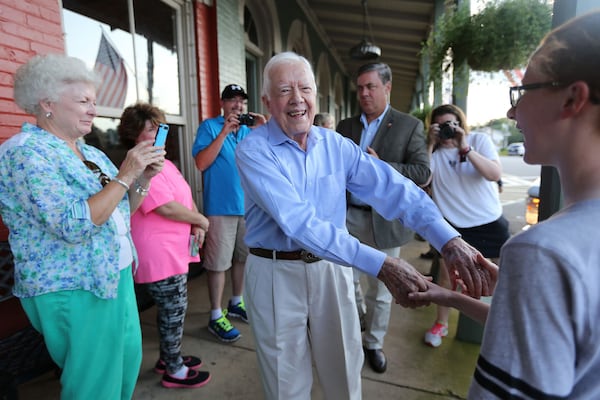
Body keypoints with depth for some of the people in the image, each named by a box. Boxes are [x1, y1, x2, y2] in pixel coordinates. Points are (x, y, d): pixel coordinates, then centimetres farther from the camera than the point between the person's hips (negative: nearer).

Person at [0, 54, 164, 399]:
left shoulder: (91, 153, 8)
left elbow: (121, 211, 13)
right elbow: (73, 226, -27)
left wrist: (144, 177, -4)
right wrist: (125, 175, -23)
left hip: (117, 277, 8)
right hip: (75, 292, -7)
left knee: (129, 361, 18)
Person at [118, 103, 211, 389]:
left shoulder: (164, 163, 13)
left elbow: (186, 198, 15)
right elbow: (167, 207, -25)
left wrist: (196, 225, -3)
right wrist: (201, 221, -10)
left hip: (175, 252, 10)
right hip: (159, 256, -10)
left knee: (172, 310, 21)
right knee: (173, 312, 4)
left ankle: (168, 358, 39)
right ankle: (175, 371, 24)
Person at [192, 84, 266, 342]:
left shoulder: (248, 130, 12)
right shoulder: (210, 127, -2)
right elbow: (201, 163, -14)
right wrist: (224, 132, -18)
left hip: (248, 204, 6)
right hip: (220, 206, -5)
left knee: (242, 258, 15)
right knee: (218, 262, -1)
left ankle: (236, 303, 33)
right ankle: (216, 316, 12)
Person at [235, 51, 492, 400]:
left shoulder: (336, 145, -1)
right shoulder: (254, 151, -15)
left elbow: (392, 188, -12)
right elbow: (298, 221, -28)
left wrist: (450, 241, -28)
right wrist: (379, 264, -36)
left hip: (332, 266, 4)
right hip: (276, 273, -3)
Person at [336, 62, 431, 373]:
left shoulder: (409, 126, -1)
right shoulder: (345, 126, 9)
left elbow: (423, 172, -8)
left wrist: (381, 167, -20)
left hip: (385, 220, -2)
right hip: (349, 216, 3)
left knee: (381, 290, 11)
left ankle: (374, 343, 33)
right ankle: (358, 315, 41)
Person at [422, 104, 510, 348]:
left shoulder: (480, 140, -4)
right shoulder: (434, 151, -3)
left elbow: (495, 174, -17)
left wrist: (465, 147, -25)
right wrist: (431, 144, -19)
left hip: (491, 221, 1)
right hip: (454, 225, 0)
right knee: (446, 275, 3)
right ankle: (441, 324, 24)